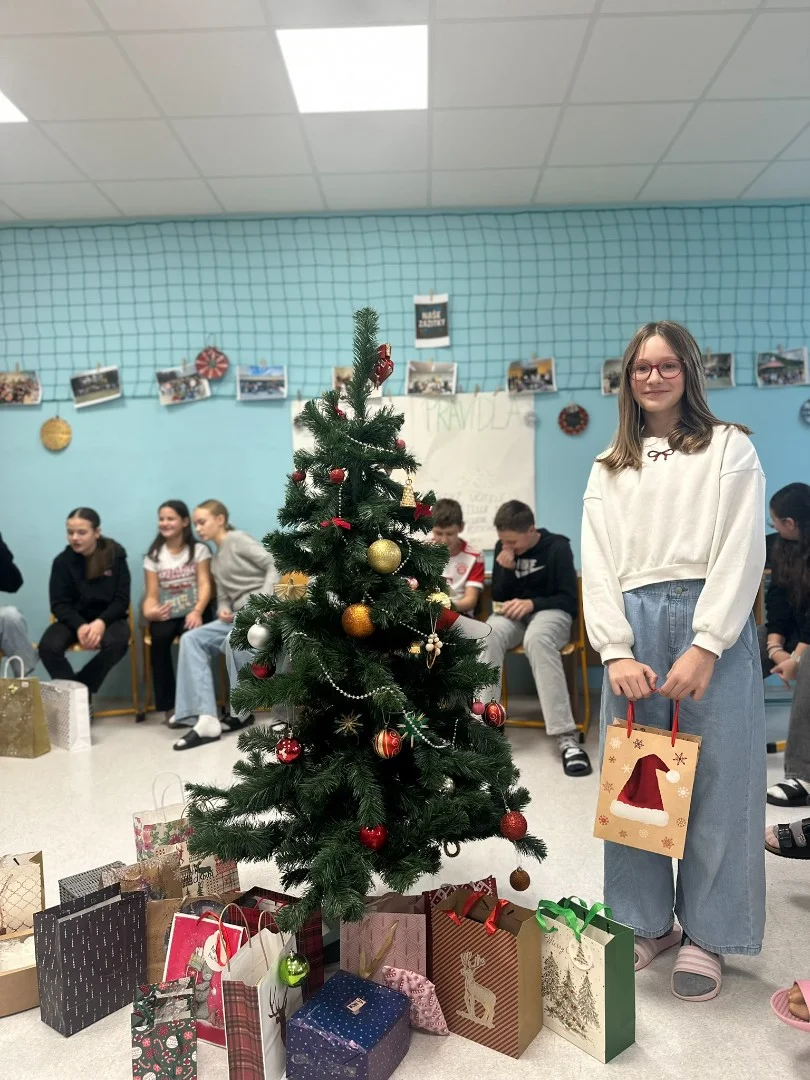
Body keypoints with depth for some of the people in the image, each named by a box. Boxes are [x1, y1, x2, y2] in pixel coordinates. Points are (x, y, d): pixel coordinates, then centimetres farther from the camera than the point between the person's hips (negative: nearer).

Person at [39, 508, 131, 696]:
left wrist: (101, 622, -26)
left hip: (108, 617, -1)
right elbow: (59, 604, -5)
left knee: (116, 643, -35)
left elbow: (122, 600, -6)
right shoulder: (62, 561, -4)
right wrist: (79, 626, -26)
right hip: (74, 618, 1)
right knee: (48, 647, -29)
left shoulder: (115, 555, -6)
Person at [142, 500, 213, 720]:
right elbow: (152, 595, 2)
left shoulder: (199, 550, 5)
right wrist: (149, 612, -23)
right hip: (166, 614, 2)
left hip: (193, 612, -2)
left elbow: (205, 585, -8)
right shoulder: (153, 556, 11)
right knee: (159, 637, -32)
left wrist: (197, 612, -29)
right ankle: (168, 704, -21)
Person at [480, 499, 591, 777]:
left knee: (537, 638, -41)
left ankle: (566, 737, -43)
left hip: (550, 611, -3)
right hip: (513, 614, 3)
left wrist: (532, 603, -24)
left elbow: (569, 600, -8)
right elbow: (499, 598, 6)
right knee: (488, 635, -34)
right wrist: (506, 570, -13)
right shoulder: (503, 548, 5)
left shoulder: (557, 547, -7)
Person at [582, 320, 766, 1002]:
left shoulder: (730, 448, 9)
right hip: (634, 626, 3)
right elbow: (597, 565, 8)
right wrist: (617, 652, -5)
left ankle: (705, 934, 21)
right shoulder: (609, 469, 17)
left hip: (710, 624, -2)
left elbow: (741, 551, -3)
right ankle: (648, 922, 24)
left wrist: (705, 646, -13)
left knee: (714, 784, 3)